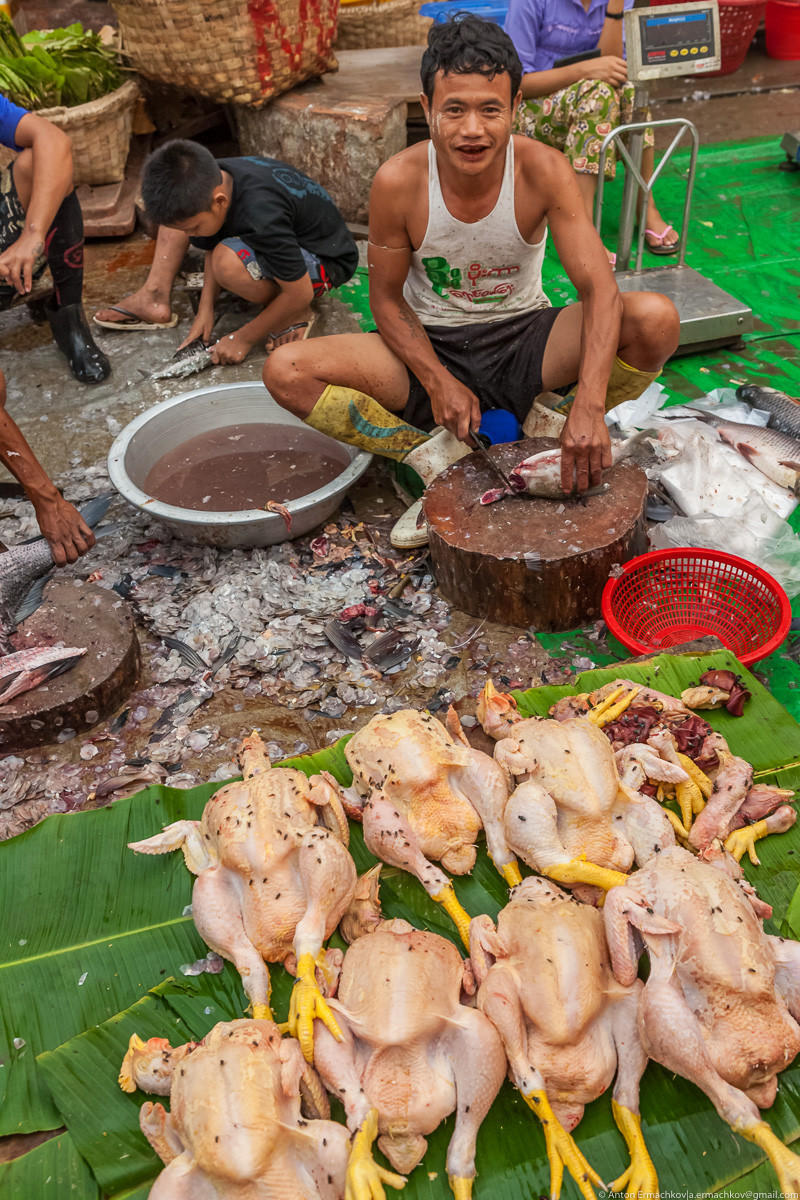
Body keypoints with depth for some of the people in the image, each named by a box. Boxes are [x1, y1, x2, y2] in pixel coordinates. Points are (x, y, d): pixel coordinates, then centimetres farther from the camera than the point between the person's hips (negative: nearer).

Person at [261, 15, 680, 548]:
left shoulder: (543, 170, -18)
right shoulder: (398, 181, -17)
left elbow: (598, 287, -25)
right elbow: (386, 299, -5)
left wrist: (588, 407, -40)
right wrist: (439, 383, -20)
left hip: (525, 342, 0)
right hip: (432, 347, 0)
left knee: (656, 319, -27)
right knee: (285, 372, -23)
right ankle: (439, 459, -15)